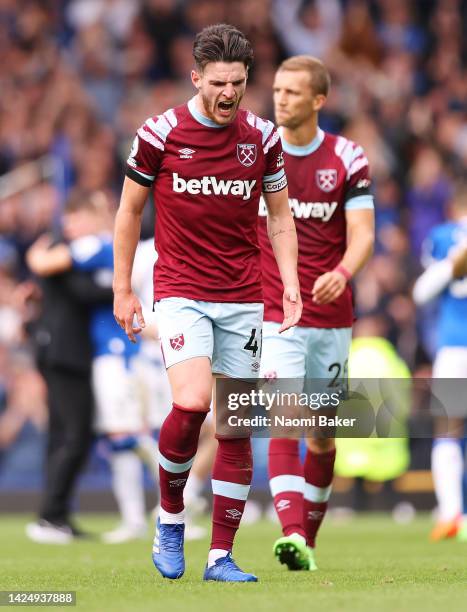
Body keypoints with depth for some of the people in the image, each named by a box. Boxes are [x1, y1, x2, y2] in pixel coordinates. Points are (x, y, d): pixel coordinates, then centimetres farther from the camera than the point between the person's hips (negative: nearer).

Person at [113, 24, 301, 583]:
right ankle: (170, 516, 1)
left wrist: (290, 282, -2)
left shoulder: (262, 137, 3)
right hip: (180, 291, -3)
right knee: (191, 403, -23)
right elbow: (130, 210, 6)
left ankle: (221, 556, 8)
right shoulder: (159, 133, -5)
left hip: (242, 298, 3)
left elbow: (280, 216, 12)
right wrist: (122, 289, 4)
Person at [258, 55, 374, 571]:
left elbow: (362, 234, -8)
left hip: (332, 318, 2)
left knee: (323, 433, 9)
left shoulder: (348, 159, -1)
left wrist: (342, 272, -29)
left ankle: (308, 539, 24)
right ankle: (292, 536, -28)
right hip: (275, 316, -1)